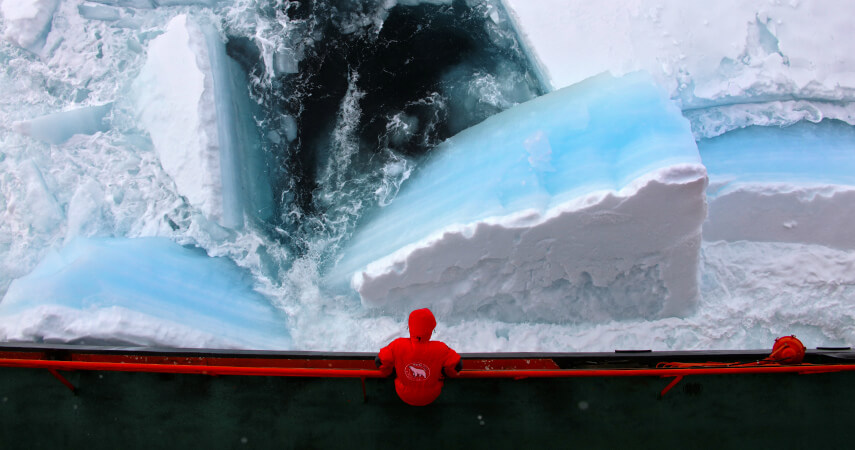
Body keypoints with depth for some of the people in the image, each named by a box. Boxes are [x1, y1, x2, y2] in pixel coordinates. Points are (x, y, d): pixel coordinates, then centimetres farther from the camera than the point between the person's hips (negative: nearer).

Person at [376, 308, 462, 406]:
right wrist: (442, 375, 7)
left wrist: (387, 373, 10)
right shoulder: (440, 349, -28)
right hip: (430, 398, -1)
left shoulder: (397, 346, -26)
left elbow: (380, 361, -13)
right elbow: (456, 366, -14)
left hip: (404, 396, 1)